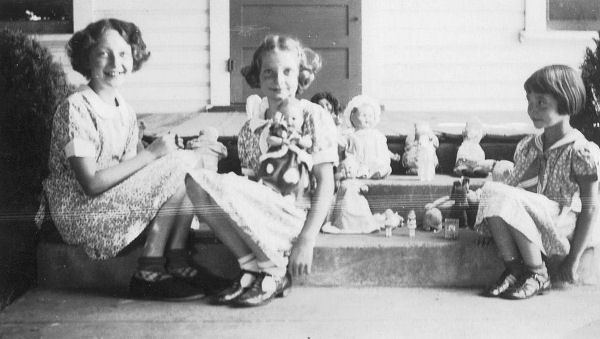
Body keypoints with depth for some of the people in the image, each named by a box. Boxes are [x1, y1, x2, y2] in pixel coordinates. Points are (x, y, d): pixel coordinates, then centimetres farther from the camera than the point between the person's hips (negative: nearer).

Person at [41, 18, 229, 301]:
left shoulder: (125, 112, 10)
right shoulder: (75, 108, -15)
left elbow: (136, 170, 7)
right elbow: (91, 183, -21)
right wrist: (150, 154, -20)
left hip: (120, 201, 8)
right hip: (79, 213, -8)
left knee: (190, 161, -8)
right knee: (177, 169, -20)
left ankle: (177, 260, -11)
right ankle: (148, 273, -14)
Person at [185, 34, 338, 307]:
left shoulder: (314, 116, -1)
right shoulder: (251, 128, 16)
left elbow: (326, 183, -7)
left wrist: (306, 240, -15)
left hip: (297, 215, -6)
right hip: (261, 217, 6)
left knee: (225, 188, -28)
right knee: (196, 179, -16)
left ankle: (275, 272, -11)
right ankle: (253, 267, -11)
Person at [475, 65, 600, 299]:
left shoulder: (580, 151, -9)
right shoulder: (527, 146, 11)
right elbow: (513, 187, 16)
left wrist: (573, 259, -12)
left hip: (566, 225, -6)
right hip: (535, 222, 6)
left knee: (511, 199, -31)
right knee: (490, 190, -21)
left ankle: (538, 275, -15)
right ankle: (514, 269, -19)